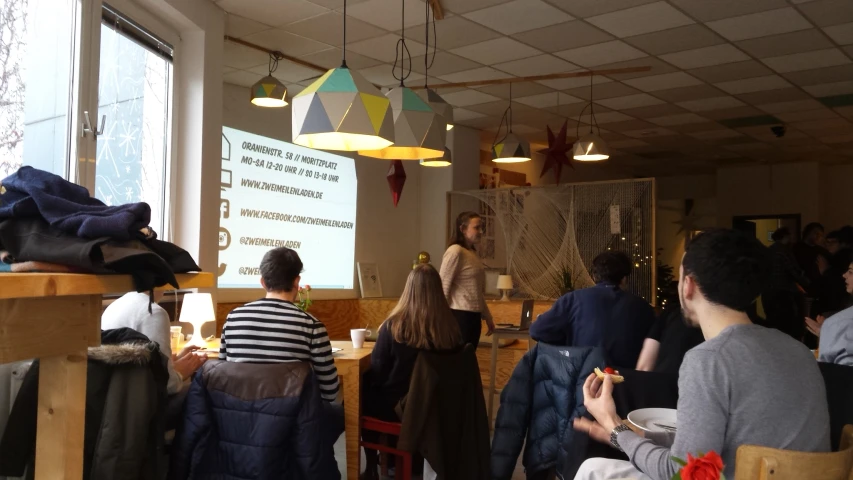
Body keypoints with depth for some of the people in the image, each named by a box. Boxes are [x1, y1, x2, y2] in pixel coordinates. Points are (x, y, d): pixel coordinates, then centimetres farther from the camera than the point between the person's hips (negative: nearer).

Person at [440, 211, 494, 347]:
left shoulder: (473, 253, 15)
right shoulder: (455, 251, -12)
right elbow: (444, 286, -14)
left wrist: (487, 317, 22)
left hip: (474, 316, 9)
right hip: (460, 315, -9)